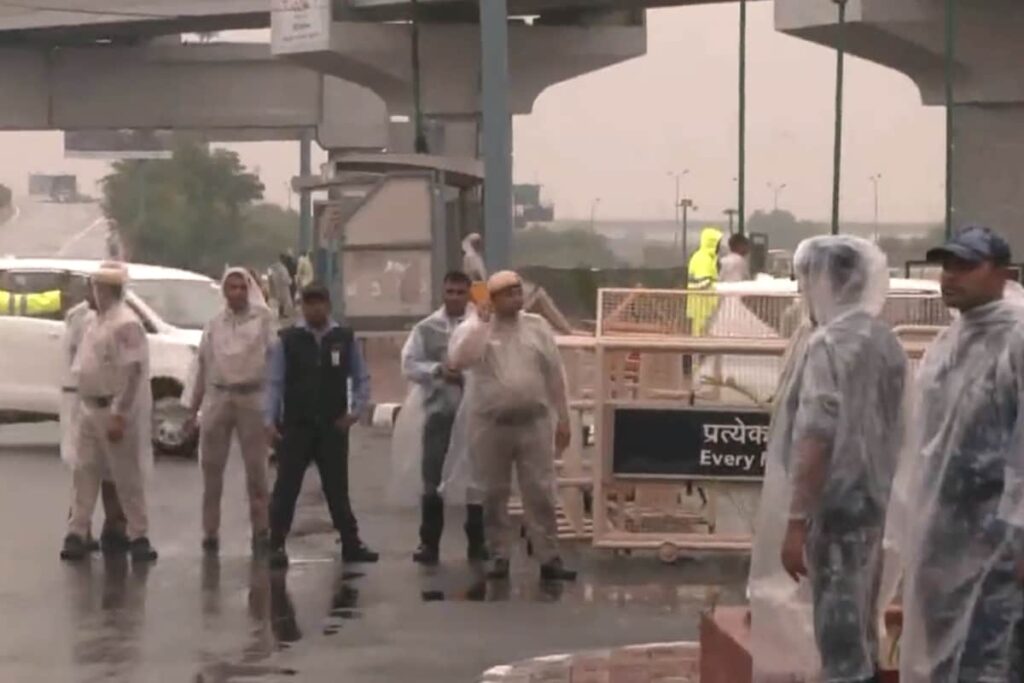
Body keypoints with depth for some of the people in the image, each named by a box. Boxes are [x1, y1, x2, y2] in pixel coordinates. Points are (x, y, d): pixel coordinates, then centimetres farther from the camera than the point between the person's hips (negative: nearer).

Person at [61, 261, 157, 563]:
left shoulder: (125, 324, -17)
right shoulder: (95, 321, 12)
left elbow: (132, 372, -22)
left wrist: (119, 416, -25)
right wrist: (85, 404, 15)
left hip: (115, 411, -9)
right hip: (91, 408, 9)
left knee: (127, 477, 0)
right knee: (85, 473, 9)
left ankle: (138, 537, 8)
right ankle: (76, 534, 14)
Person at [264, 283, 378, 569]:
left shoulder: (345, 339, 0)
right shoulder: (287, 340, -5)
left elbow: (361, 379, 7)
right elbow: (274, 383, -6)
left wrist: (356, 411, -5)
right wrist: (270, 420, -14)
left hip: (333, 427, 2)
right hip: (295, 426, -2)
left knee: (337, 488, 11)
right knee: (286, 488, 1)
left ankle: (351, 544, 18)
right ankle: (276, 545, 6)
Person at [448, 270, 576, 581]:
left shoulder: (537, 327, 5)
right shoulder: (474, 328, -2)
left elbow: (555, 376, 8)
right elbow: (458, 360, -22)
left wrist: (563, 419, 8)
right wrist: (481, 322, -21)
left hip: (534, 422, 1)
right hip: (492, 424, -1)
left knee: (540, 493, 0)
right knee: (495, 494, 6)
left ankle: (549, 559, 3)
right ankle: (499, 557, 16)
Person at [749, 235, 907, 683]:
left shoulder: (830, 344, -16)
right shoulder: (886, 343, 10)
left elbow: (816, 439, -21)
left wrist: (796, 521, -21)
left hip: (835, 507, -8)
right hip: (872, 501, 8)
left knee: (838, 634, -3)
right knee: (859, 627, 16)